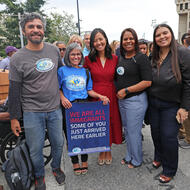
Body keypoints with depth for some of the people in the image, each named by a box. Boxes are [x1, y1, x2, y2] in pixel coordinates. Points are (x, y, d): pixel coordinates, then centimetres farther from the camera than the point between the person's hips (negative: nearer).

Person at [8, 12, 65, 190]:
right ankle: (39, 176, 37)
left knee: (58, 143, 16)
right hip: (32, 112, -3)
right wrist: (14, 118, -2)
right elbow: (14, 91, -5)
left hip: (55, 109, 3)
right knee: (35, 149, 10)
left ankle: (56, 167, 44)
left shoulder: (54, 50, 2)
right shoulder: (17, 58, -8)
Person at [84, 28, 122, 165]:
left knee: (111, 123, 11)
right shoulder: (88, 59, -3)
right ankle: (102, 151, 32)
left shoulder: (114, 58, 2)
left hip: (111, 96, 2)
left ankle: (109, 150, 34)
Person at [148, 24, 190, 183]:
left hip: (172, 105, -4)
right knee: (156, 132, 15)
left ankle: (169, 170, 24)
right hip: (153, 103, 5)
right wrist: (150, 99, 5)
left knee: (169, 136, 2)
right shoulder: (154, 56, 5)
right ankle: (159, 157, 42)